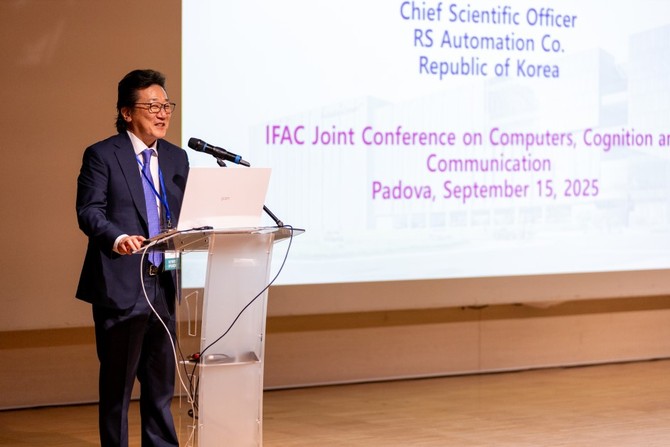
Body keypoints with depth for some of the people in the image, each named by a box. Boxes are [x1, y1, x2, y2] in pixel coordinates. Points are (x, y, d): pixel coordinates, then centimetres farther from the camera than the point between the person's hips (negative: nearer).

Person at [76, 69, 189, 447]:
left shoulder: (177, 158, 14)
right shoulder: (102, 155, -4)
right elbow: (89, 211, -12)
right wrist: (117, 237, -30)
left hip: (162, 284, 6)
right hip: (120, 285, -6)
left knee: (161, 379, 12)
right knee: (118, 380, 2)